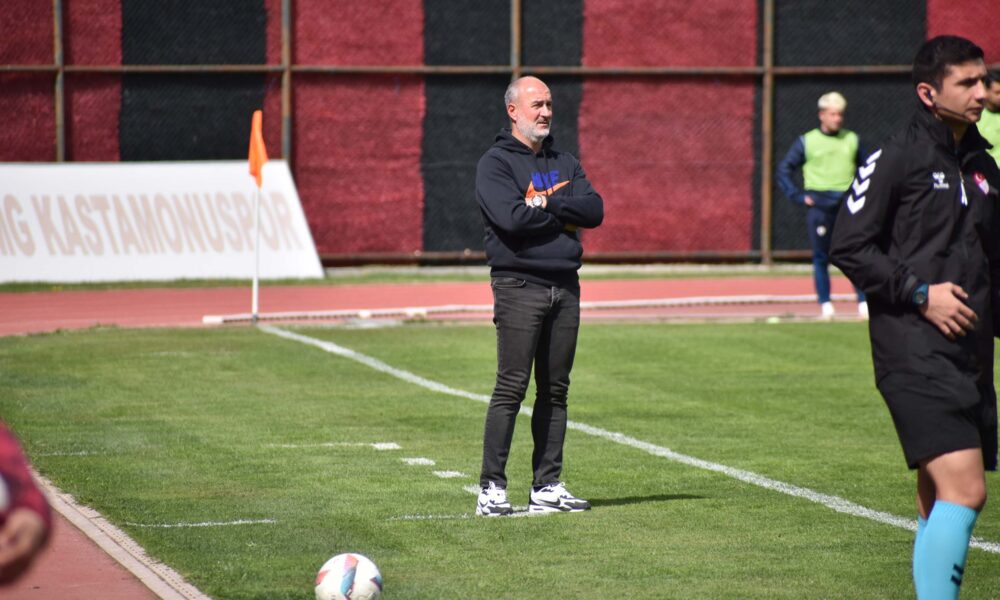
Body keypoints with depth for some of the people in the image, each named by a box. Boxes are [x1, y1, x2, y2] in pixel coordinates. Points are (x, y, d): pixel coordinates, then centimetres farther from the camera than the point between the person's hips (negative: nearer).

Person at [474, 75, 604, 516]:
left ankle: (547, 487, 11)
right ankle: (492, 488, -7)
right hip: (519, 285, -6)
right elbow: (512, 217, -17)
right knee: (511, 388, -9)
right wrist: (563, 208, -3)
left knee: (555, 391, 7)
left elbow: (594, 211, 3)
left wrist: (546, 203, -9)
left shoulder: (565, 163, 18)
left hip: (565, 286, 6)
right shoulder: (495, 163, -1)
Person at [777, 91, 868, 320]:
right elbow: (784, 169, 6)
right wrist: (798, 196, -2)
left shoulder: (852, 140, 12)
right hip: (819, 205, -1)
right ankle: (825, 304, 8)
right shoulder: (807, 141, 4)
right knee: (821, 257, 2)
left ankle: (864, 302, -5)